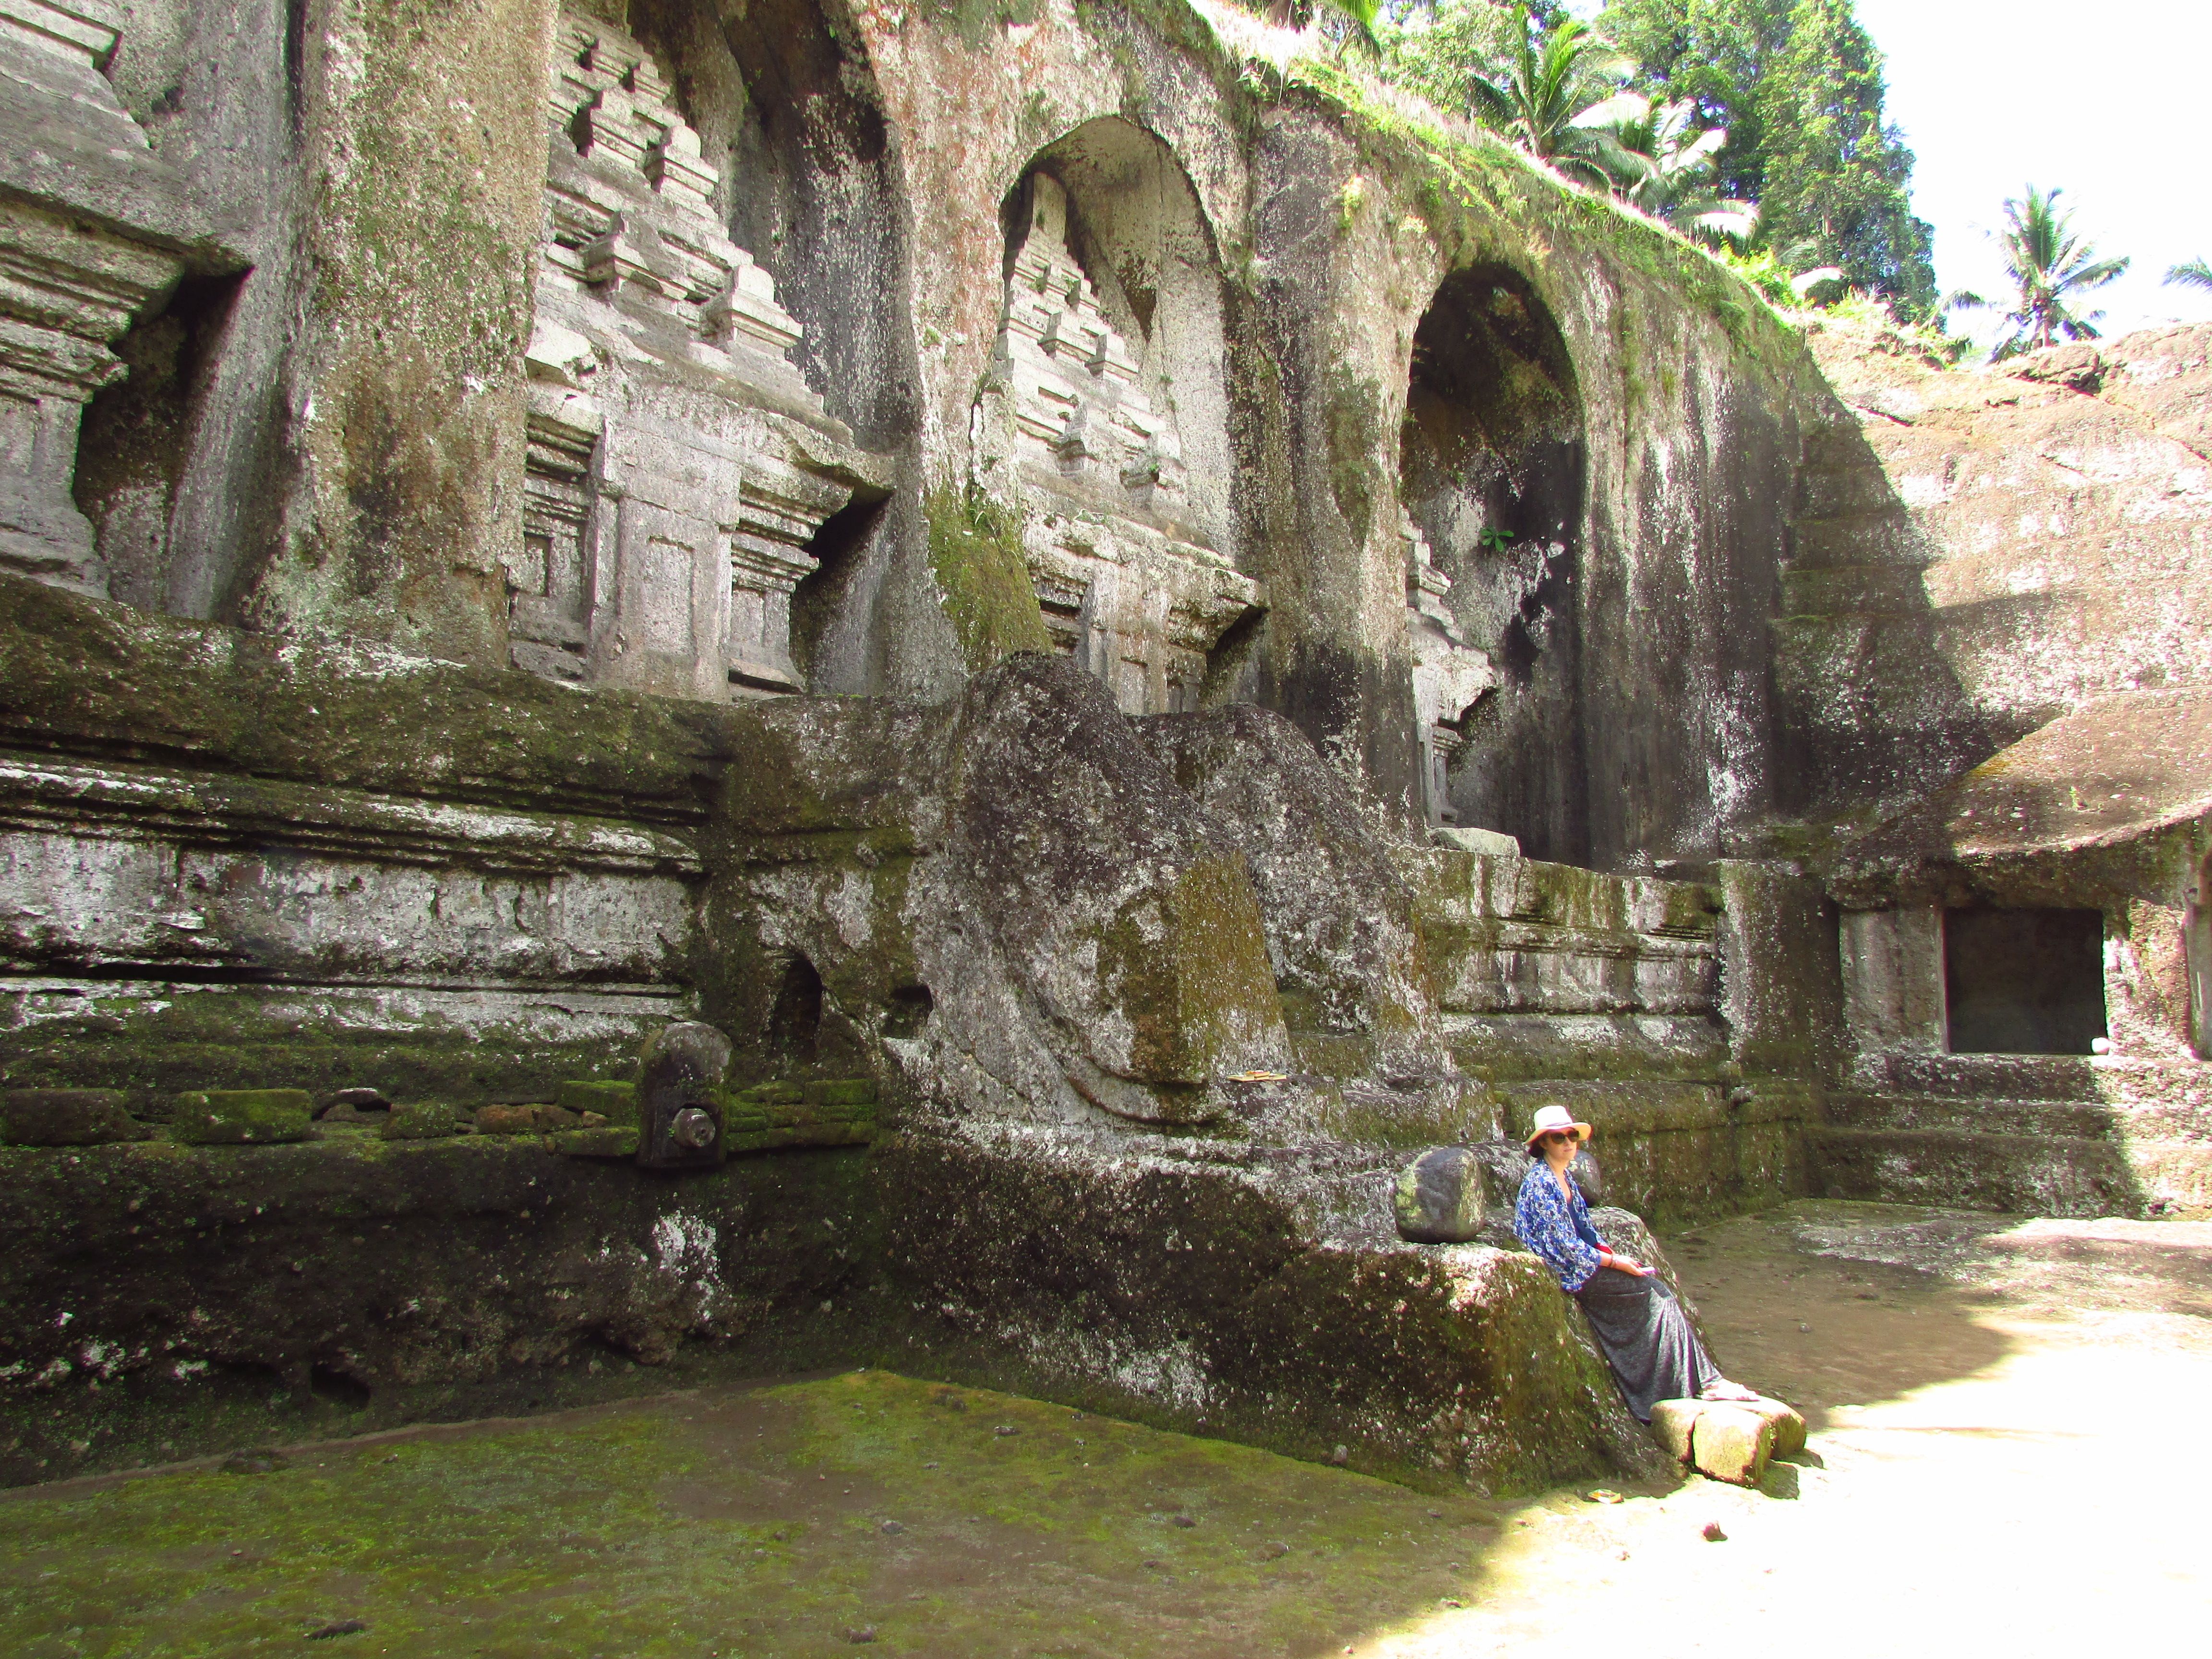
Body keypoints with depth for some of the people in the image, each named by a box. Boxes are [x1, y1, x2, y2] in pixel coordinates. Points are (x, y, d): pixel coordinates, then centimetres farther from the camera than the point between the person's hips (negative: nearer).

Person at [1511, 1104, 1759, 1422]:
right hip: (1570, 1273, -8)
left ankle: (1705, 1381, -6)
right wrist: (1614, 1262, -12)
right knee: (1657, 1292, -10)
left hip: (1585, 1262, 8)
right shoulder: (1540, 1183, -17)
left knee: (1660, 1292, -4)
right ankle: (1707, 1381, -6)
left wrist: (1609, 1251, 1)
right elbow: (1563, 1246, -19)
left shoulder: (1565, 1177, 11)